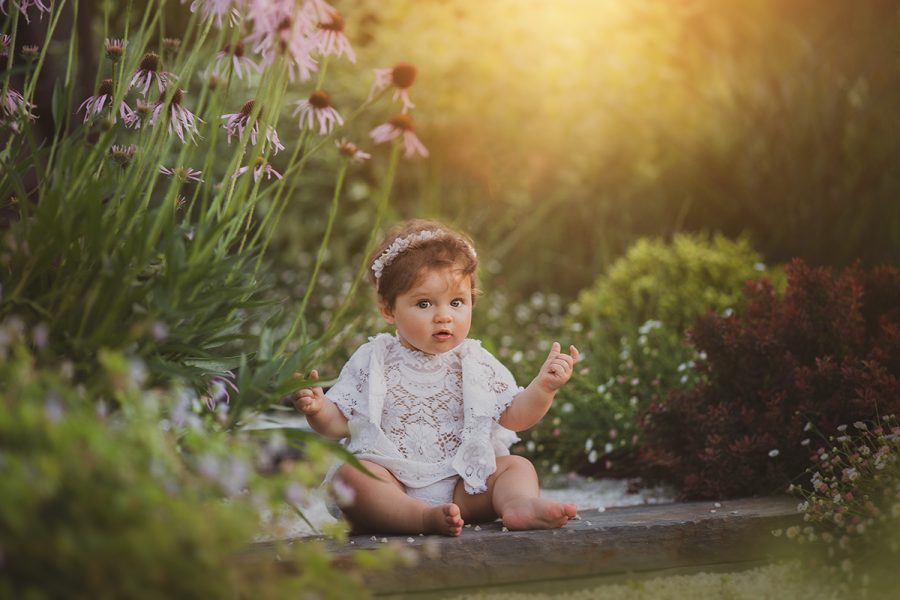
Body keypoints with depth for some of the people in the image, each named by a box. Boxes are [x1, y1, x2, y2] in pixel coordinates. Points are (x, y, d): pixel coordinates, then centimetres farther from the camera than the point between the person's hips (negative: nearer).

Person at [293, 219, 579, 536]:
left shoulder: (476, 364, 7)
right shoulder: (372, 362, 3)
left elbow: (514, 417, 5)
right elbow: (339, 424, 3)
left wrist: (544, 387, -12)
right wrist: (317, 410, -19)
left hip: (463, 483, 3)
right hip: (390, 481, -2)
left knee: (517, 466, -10)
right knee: (348, 475, -29)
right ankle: (424, 517, -47)